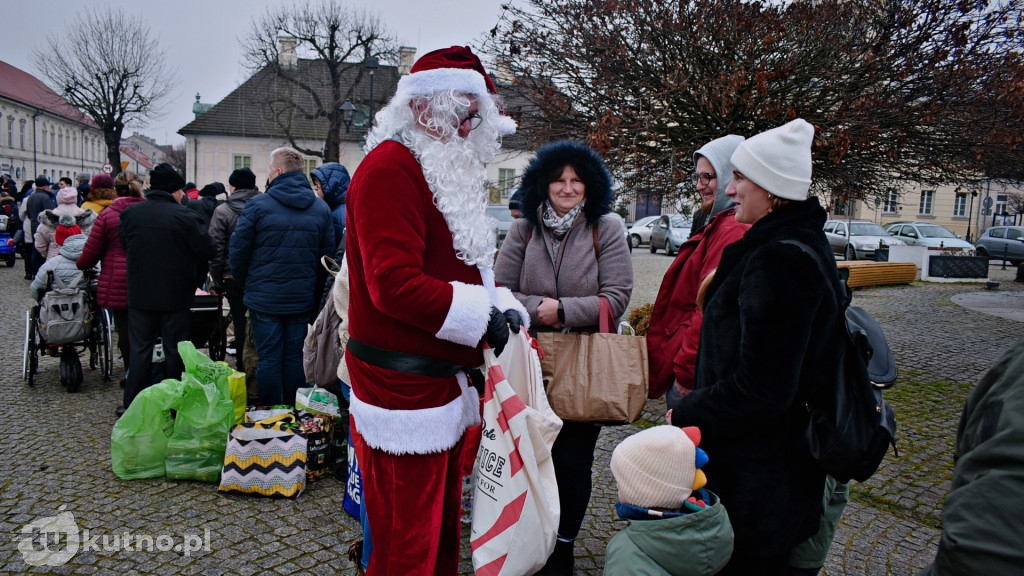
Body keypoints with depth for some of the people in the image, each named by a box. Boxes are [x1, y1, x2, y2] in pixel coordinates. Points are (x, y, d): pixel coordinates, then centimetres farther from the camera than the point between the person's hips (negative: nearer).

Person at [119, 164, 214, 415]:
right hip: (176, 295, -3)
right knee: (175, 349, 9)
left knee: (140, 347, 12)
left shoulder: (130, 213, -1)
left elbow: (124, 244, 12)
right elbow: (206, 252, -12)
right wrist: (196, 280, 6)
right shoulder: (185, 216, -15)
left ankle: (133, 403, 15)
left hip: (139, 293, 3)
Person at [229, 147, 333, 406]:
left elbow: (237, 251, -5)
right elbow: (328, 253, 3)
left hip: (265, 298, -3)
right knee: (296, 357, 12)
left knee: (269, 358, 6)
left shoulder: (258, 205, -10)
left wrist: (245, 280, 12)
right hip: (303, 299, 3)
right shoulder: (321, 208, 1)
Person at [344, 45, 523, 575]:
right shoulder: (390, 168, -15)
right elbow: (394, 283, -25)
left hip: (444, 386, 10)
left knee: (442, 528, 23)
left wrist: (499, 304, 2)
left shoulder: (446, 172, 17)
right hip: (403, 389, -10)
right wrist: (481, 316, -20)